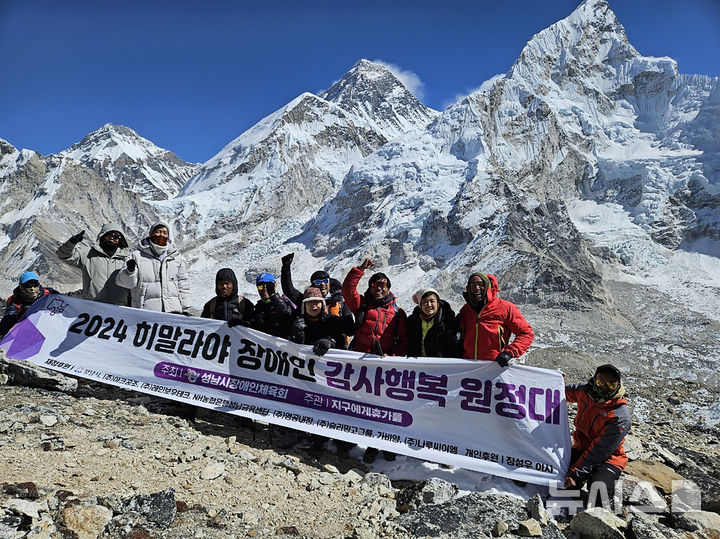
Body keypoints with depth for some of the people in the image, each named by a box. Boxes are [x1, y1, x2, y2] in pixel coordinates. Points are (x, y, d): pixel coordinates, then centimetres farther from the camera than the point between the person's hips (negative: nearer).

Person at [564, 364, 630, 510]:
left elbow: (599, 452, -21)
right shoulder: (584, 391, -6)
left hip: (607, 460, -5)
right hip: (580, 450, 5)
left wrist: (576, 473, -23)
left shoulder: (621, 417, -21)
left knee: (598, 496, -29)